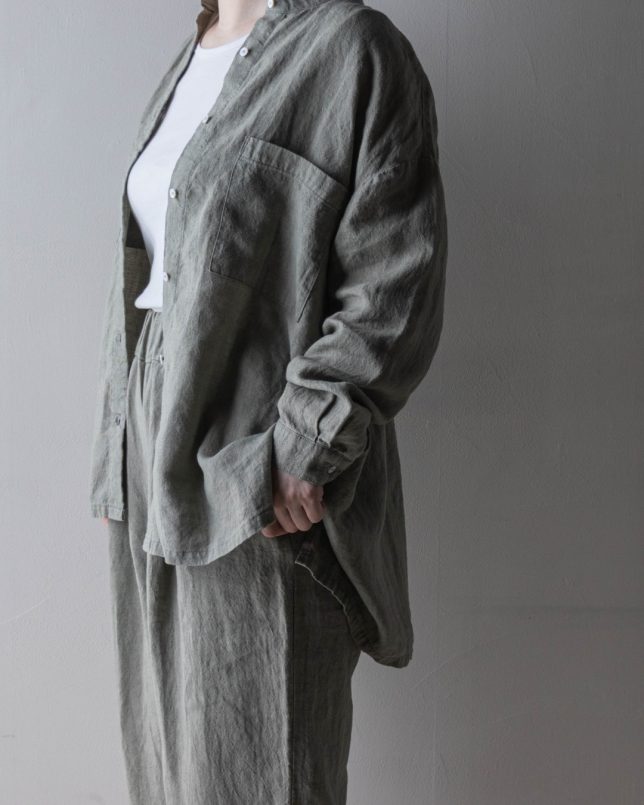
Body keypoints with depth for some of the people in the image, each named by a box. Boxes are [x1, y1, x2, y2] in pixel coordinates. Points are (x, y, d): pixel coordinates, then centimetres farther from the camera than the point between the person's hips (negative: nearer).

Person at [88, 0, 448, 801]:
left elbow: (395, 284, -14)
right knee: (166, 729, 16)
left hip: (264, 481, -7)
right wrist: (118, 454, 15)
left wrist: (306, 446, -19)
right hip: (157, 446, 8)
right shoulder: (187, 66, 17)